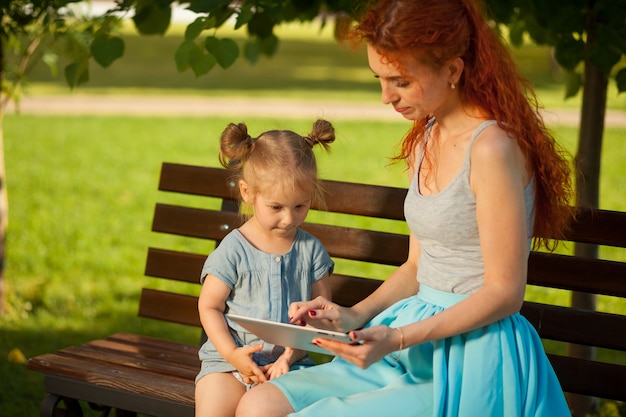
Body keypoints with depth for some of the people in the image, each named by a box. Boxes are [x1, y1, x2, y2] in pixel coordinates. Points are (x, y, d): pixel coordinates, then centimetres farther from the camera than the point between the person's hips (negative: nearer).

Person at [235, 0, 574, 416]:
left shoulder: (492, 148, -17)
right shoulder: (424, 140, 11)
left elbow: (504, 292, -16)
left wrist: (398, 338, -22)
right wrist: (353, 315, 1)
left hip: (471, 364, -8)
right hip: (421, 342, 8)